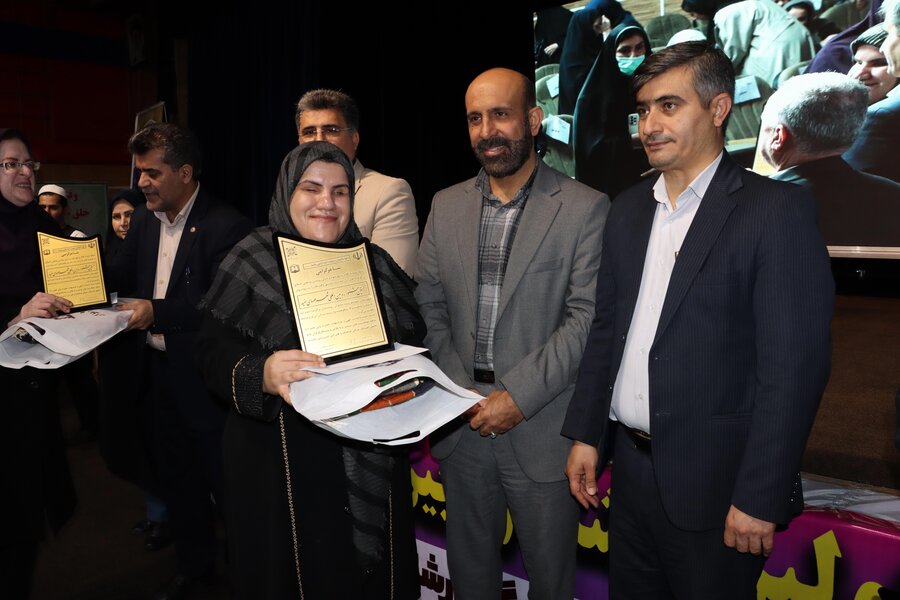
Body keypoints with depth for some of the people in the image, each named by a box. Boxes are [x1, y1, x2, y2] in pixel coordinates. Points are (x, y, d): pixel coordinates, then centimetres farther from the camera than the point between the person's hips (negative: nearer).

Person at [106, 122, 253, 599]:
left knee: (223, 479, 5)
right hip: (160, 372, 8)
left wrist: (158, 312, -28)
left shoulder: (225, 226, -17)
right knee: (176, 475, 21)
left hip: (205, 377, -8)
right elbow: (120, 279, 10)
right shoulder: (144, 220, 8)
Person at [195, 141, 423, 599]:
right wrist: (261, 374, -28)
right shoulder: (251, 264, -3)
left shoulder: (376, 265, 7)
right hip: (281, 468, -3)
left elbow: (411, 343, 9)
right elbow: (214, 353, -9)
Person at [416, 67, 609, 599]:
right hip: (463, 427, 4)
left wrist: (520, 395, -17)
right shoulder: (447, 206, 8)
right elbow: (428, 306, 6)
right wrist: (460, 390, -6)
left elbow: (588, 318, -12)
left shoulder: (585, 208, -6)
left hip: (541, 431, -3)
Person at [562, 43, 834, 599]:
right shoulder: (630, 208, 8)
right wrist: (586, 434, 8)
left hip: (713, 482, -5)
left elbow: (795, 363, -15)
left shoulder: (776, 209, -11)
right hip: (630, 467, 6)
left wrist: (759, 496, -16)